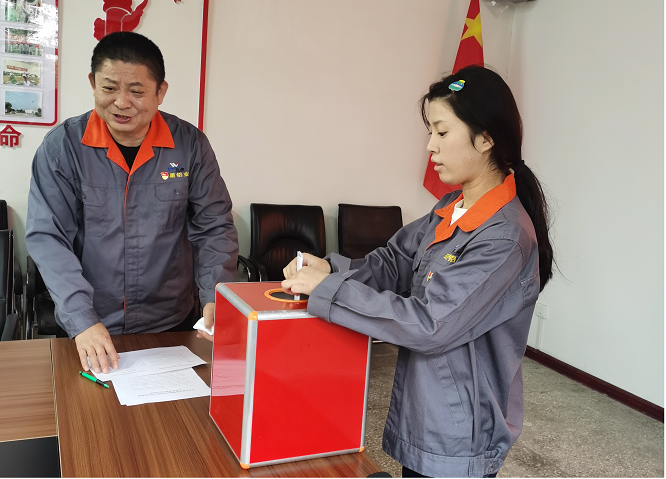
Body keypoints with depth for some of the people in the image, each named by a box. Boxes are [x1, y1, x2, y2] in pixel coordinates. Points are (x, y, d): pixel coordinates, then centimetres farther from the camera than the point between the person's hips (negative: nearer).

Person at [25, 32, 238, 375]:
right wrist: (82, 320, -22)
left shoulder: (191, 145, -6)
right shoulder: (61, 147, -9)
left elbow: (214, 229, -2)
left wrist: (215, 299, -17)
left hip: (171, 326, 1)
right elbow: (46, 236, -11)